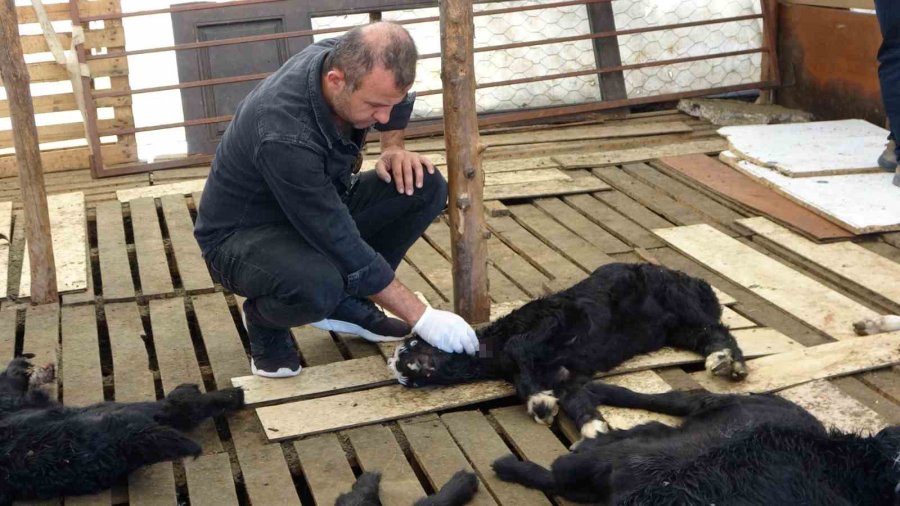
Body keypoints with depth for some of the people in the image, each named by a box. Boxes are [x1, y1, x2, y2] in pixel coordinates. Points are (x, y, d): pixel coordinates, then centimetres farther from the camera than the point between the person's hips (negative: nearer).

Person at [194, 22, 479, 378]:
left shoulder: (349, 58, -17)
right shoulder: (285, 135, -37)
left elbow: (395, 97, 11)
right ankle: (264, 320, -3)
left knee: (425, 187, -12)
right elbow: (343, 244, -33)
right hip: (243, 234, -7)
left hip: (320, 211, 7)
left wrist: (394, 149, -6)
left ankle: (350, 304, 3)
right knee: (318, 285, -40)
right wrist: (421, 318, -29)